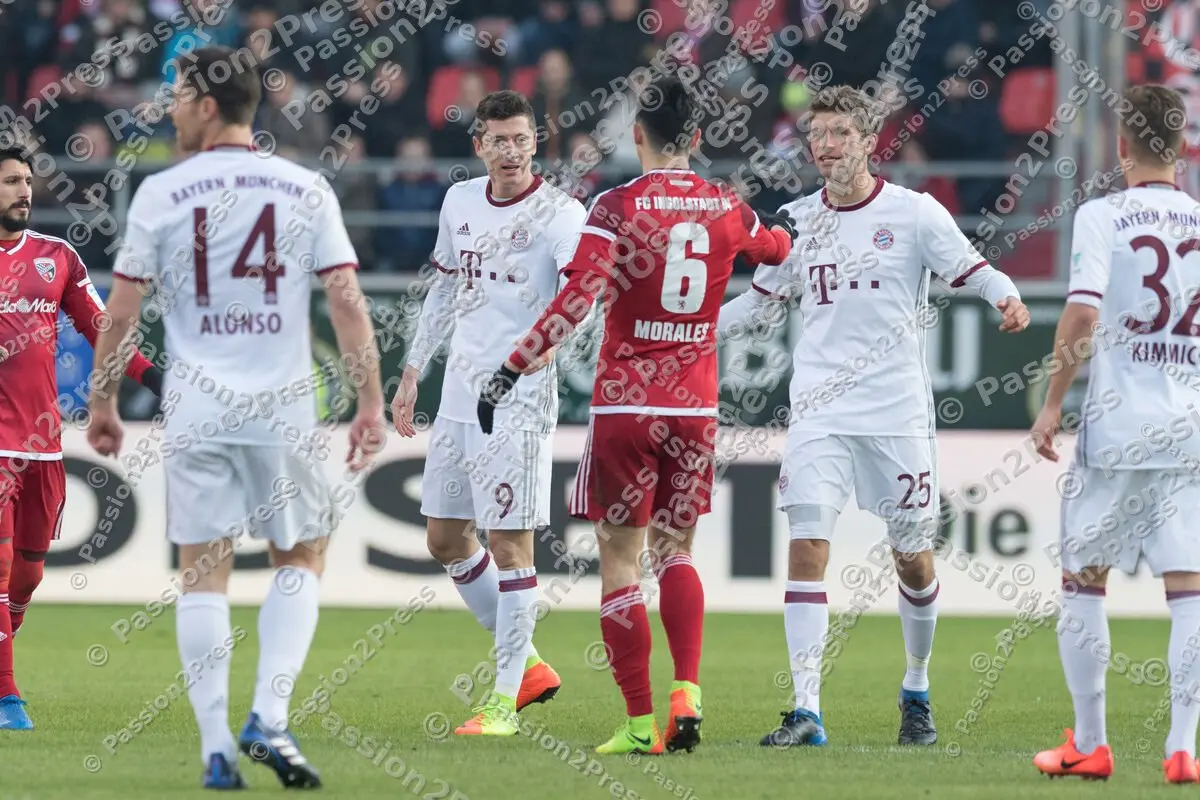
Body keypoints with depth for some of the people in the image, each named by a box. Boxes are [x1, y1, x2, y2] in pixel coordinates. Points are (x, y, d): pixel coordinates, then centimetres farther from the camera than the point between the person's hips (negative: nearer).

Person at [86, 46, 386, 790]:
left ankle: (217, 749, 2)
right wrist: (371, 403, 0)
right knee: (302, 558, 14)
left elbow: (122, 311, 0)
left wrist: (102, 402, 11)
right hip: (284, 409, 0)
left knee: (203, 571, 6)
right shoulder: (305, 190, 0)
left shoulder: (160, 194, -2)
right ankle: (269, 719, -1)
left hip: (196, 410, 0)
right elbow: (347, 303, -4)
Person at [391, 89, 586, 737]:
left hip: (520, 399, -8)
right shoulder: (460, 202, 11)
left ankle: (504, 699, -1)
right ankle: (526, 666, 24)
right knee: (445, 539, 11)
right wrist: (412, 373, 23)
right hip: (459, 395, 8)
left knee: (508, 540, -7)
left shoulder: (559, 214, -10)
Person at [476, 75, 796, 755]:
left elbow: (578, 299, -19)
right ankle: (687, 691, -5)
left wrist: (512, 370, -17)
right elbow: (776, 249, 28)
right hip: (696, 407, 4)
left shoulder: (619, 206, -9)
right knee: (675, 551, 15)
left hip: (625, 405, -4)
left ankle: (641, 721, 0)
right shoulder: (726, 209, 5)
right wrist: (786, 231, 53)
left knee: (621, 558, 3)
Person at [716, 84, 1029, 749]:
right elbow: (764, 297, 20)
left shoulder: (914, 213, -2)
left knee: (914, 563, 5)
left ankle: (916, 692, 29)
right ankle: (806, 711, -13)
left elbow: (973, 270, 0)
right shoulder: (798, 219, 8)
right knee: (806, 548, -12)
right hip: (819, 412, 2)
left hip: (897, 412, -2)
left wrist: (1006, 298, -21)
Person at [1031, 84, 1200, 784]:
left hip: (1115, 425, -2)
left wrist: (1053, 404, -7)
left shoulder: (1103, 217, -5)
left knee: (1084, 582, 10)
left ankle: (1090, 744, 12)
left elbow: (1084, 314, -14)